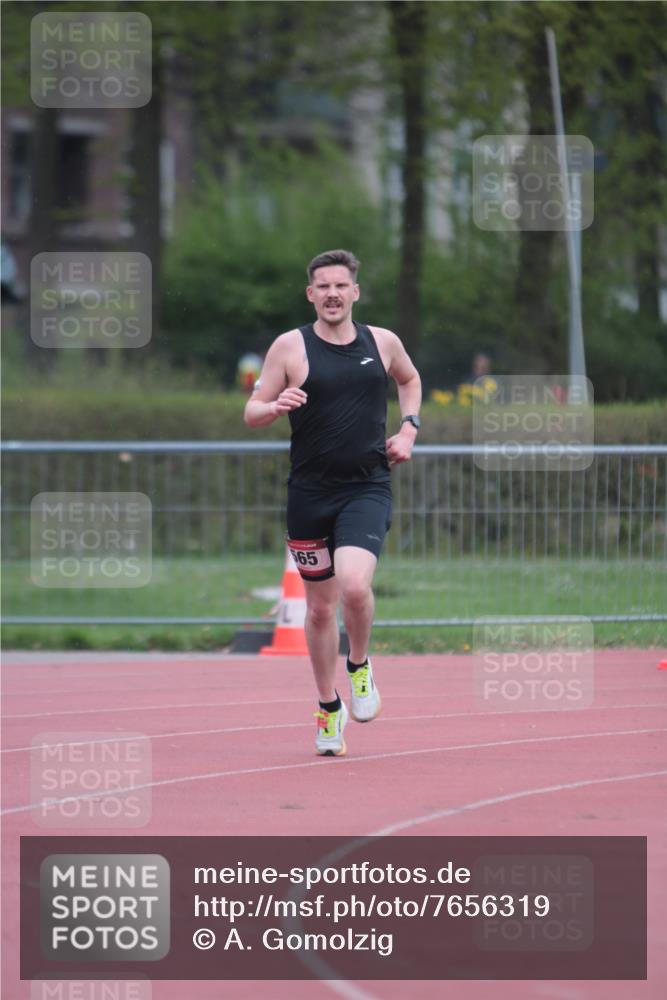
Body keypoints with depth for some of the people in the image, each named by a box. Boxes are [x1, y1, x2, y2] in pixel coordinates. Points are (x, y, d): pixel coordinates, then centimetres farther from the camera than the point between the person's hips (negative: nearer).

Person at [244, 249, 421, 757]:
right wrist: (276, 405, -23)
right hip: (310, 493, 1)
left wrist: (409, 427, 11)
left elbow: (410, 379, 27)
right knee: (320, 607, 9)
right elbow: (252, 413, -1)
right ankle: (330, 708, 27)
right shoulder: (290, 347, -2)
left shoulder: (383, 343, 5)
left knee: (355, 585, -24)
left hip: (368, 490, 0)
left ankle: (360, 667, 5)